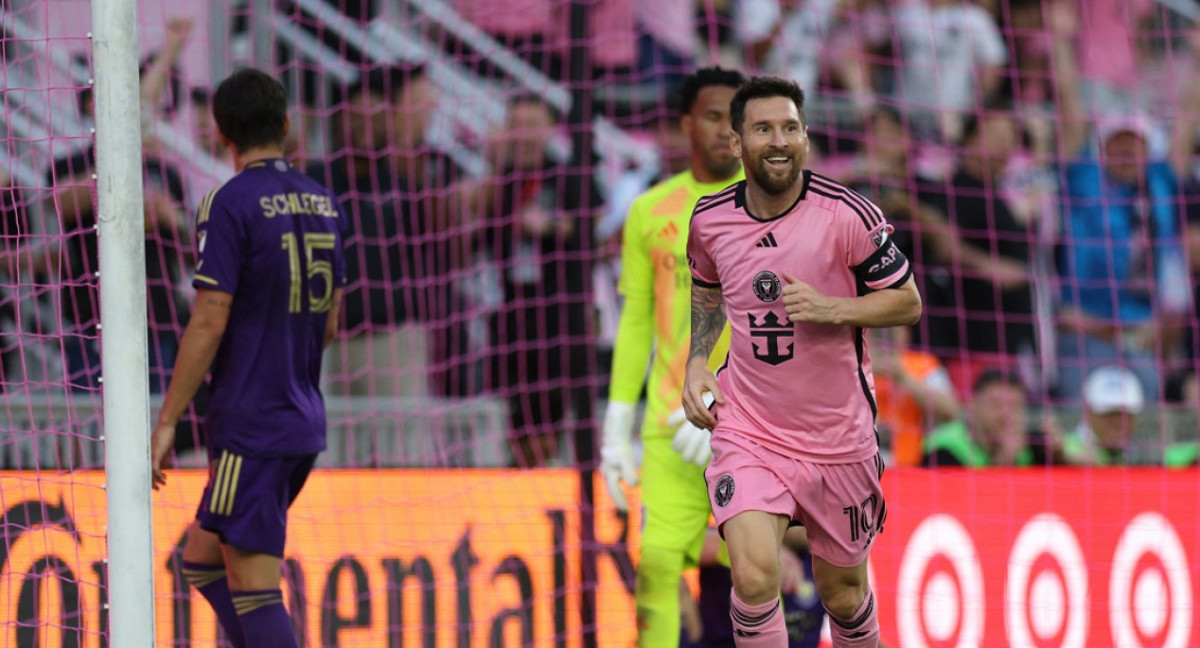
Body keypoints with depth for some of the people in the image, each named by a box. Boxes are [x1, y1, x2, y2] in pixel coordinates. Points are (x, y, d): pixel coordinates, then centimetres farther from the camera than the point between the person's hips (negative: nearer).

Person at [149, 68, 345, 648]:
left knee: (253, 588, -7)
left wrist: (166, 422, -10)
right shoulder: (323, 204, 10)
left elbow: (208, 324, -15)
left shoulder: (230, 204, -12)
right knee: (202, 561, 16)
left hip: (250, 427, -8)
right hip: (303, 422, 8)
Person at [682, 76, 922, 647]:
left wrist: (829, 308, -21)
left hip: (838, 438, 0)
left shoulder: (847, 214, -13)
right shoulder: (709, 220, -2)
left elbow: (908, 303, -5)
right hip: (747, 429, 0)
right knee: (754, 575, -22)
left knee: (842, 594, 14)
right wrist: (696, 364, 3)